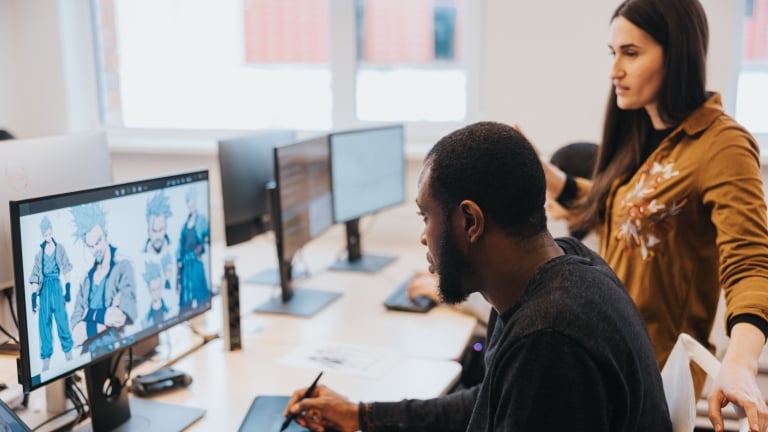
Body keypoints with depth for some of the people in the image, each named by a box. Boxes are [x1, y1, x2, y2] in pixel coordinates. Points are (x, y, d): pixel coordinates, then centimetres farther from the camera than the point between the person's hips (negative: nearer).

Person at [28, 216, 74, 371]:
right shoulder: (39, 254, 9)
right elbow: (35, 277, 7)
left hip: (57, 286, -2)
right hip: (44, 289, 2)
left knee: (62, 320, -3)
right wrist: (34, 296, 1)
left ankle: (68, 352, 8)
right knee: (44, 323, 1)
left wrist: (67, 289, -6)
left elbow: (66, 270, 2)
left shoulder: (60, 249, 6)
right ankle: (46, 358, 4)